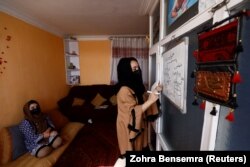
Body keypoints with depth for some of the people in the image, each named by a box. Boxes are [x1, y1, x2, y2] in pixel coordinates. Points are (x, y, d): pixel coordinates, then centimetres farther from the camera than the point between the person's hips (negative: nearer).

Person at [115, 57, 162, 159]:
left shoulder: (137, 85, 2)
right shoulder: (124, 90, -26)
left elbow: (144, 99, 12)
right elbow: (133, 111, -26)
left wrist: (155, 92, -4)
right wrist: (151, 100, -31)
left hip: (139, 125, 8)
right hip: (129, 127, -8)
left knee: (140, 148, 25)